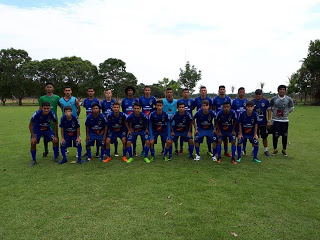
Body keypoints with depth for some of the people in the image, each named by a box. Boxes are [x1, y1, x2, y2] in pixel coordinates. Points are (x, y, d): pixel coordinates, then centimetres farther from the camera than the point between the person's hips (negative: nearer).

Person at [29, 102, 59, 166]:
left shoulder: (52, 114, -26)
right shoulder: (37, 113, -31)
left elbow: (55, 124, -10)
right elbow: (30, 125, -17)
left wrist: (55, 136, -9)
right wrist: (33, 137, -20)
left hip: (47, 129, 2)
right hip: (37, 129, -2)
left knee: (55, 141, -10)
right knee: (33, 143, -16)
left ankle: (56, 158, 8)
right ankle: (34, 160, 4)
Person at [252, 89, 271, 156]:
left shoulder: (266, 101, 1)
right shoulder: (252, 102, 1)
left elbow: (269, 111, 3)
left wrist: (269, 121, -3)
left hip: (264, 123, 0)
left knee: (264, 137, 7)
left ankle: (266, 150, 20)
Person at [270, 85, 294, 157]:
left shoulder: (289, 99, 3)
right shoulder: (273, 99, 0)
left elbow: (291, 108, 14)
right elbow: (270, 108, 11)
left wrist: (285, 112, 5)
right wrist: (275, 112, 2)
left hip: (285, 120, 1)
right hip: (276, 120, -1)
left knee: (285, 135, 5)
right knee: (275, 135, 0)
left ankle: (284, 150, 21)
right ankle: (275, 149, 17)